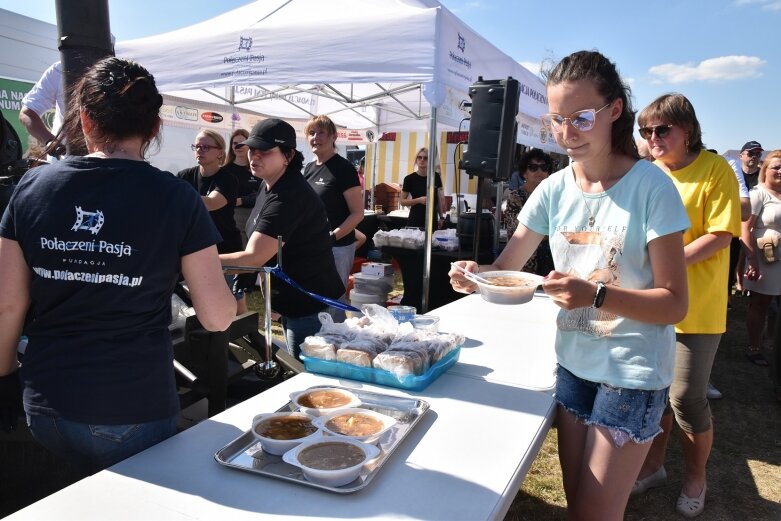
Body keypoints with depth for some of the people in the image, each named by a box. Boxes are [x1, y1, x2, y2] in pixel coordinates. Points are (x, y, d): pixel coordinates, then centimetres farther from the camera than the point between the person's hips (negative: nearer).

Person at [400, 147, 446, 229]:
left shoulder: (436, 177, 3)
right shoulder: (410, 178, -5)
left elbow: (439, 198, 12)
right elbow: (402, 201, -3)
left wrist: (441, 217, 10)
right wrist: (419, 200, -16)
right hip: (415, 221, -2)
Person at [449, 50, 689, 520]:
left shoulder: (650, 187, -15)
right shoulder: (555, 189, -2)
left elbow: (675, 304, -15)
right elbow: (507, 268, 1)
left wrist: (595, 294, -32)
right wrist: (478, 275, -22)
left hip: (633, 373, -4)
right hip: (573, 362, 5)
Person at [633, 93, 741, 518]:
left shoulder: (716, 170, -7)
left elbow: (720, 236, -13)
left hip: (696, 306, -4)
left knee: (686, 397, 1)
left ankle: (695, 478, 26)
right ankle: (653, 465, 33)